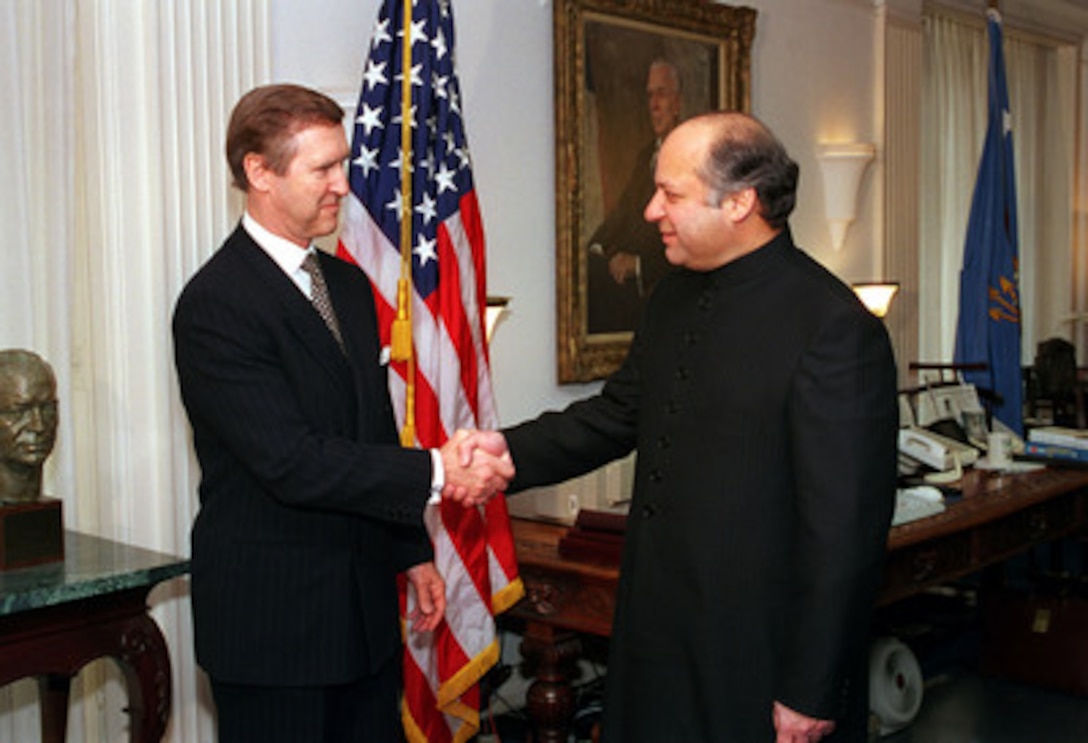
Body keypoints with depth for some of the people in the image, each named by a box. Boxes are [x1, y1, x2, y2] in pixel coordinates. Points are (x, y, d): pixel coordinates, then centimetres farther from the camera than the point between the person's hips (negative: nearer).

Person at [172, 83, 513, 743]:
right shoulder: (215, 304, -17)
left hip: (365, 606, 7)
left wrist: (413, 551, 15)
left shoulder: (349, 284, 10)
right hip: (271, 613, -7)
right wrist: (436, 472, -21)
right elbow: (291, 461, -24)